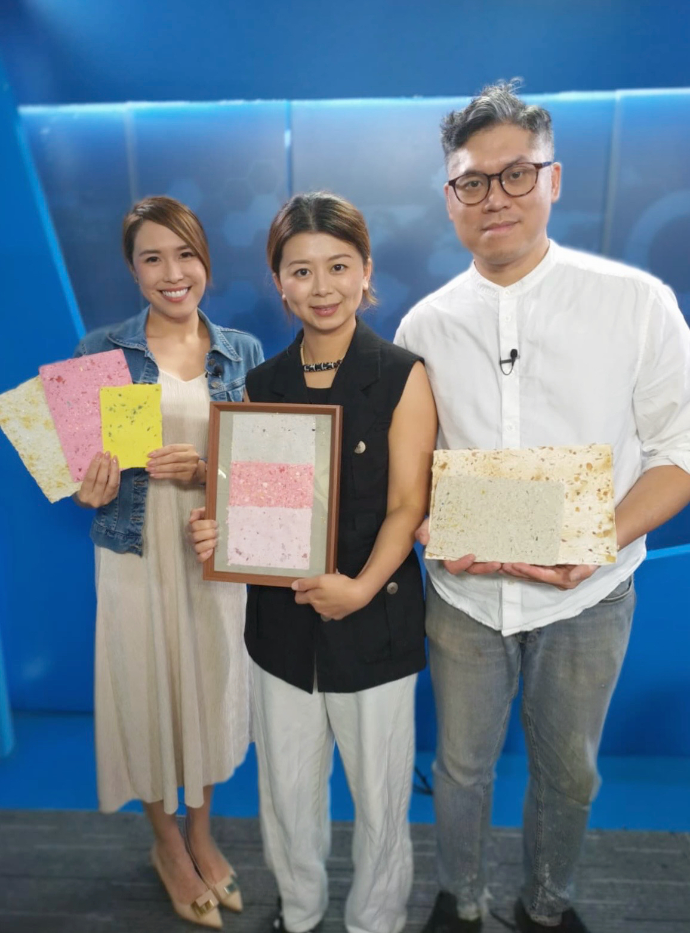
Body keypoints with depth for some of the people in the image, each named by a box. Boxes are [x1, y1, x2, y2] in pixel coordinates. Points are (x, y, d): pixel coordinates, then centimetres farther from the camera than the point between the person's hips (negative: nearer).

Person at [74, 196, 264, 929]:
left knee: (212, 686, 14)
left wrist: (210, 471, -16)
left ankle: (201, 833, 42)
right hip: (136, 551, -1)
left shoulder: (242, 351, 2)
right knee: (146, 690, 10)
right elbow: (83, 463, 2)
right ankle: (166, 842, 40)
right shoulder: (102, 350, -2)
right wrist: (90, 489, -20)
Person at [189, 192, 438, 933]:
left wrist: (362, 586, -23)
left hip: (373, 619, -3)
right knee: (287, 792, 20)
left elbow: (407, 504, -10)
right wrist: (218, 532, -11)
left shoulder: (402, 378, -7)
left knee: (379, 794, 14)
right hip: (281, 620, 4)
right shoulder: (263, 383, 4)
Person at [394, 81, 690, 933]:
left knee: (568, 769, 19)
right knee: (462, 766, 18)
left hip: (587, 596, 0)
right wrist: (436, 536, -14)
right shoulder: (426, 324, 0)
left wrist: (601, 541, -20)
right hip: (464, 592, 1)